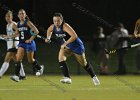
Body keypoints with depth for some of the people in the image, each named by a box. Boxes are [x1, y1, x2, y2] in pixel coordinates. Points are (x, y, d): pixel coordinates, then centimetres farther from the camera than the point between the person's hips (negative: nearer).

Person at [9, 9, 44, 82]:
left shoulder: (28, 22, -12)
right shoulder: (18, 24, 5)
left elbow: (36, 31, -15)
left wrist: (30, 39, -16)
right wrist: (9, 37, 12)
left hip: (29, 43, -5)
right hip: (21, 43, 5)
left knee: (30, 60, 9)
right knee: (18, 58, -12)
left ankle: (39, 68, 39)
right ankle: (16, 75, -17)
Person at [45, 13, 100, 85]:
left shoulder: (65, 26, -31)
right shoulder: (53, 27, -9)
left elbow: (74, 36, -41)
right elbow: (49, 30, 18)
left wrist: (65, 43, -41)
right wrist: (48, 38, 0)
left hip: (76, 46, -6)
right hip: (66, 46, 6)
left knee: (84, 63, 10)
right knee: (61, 58, -23)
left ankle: (94, 77, 35)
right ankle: (67, 78, -25)